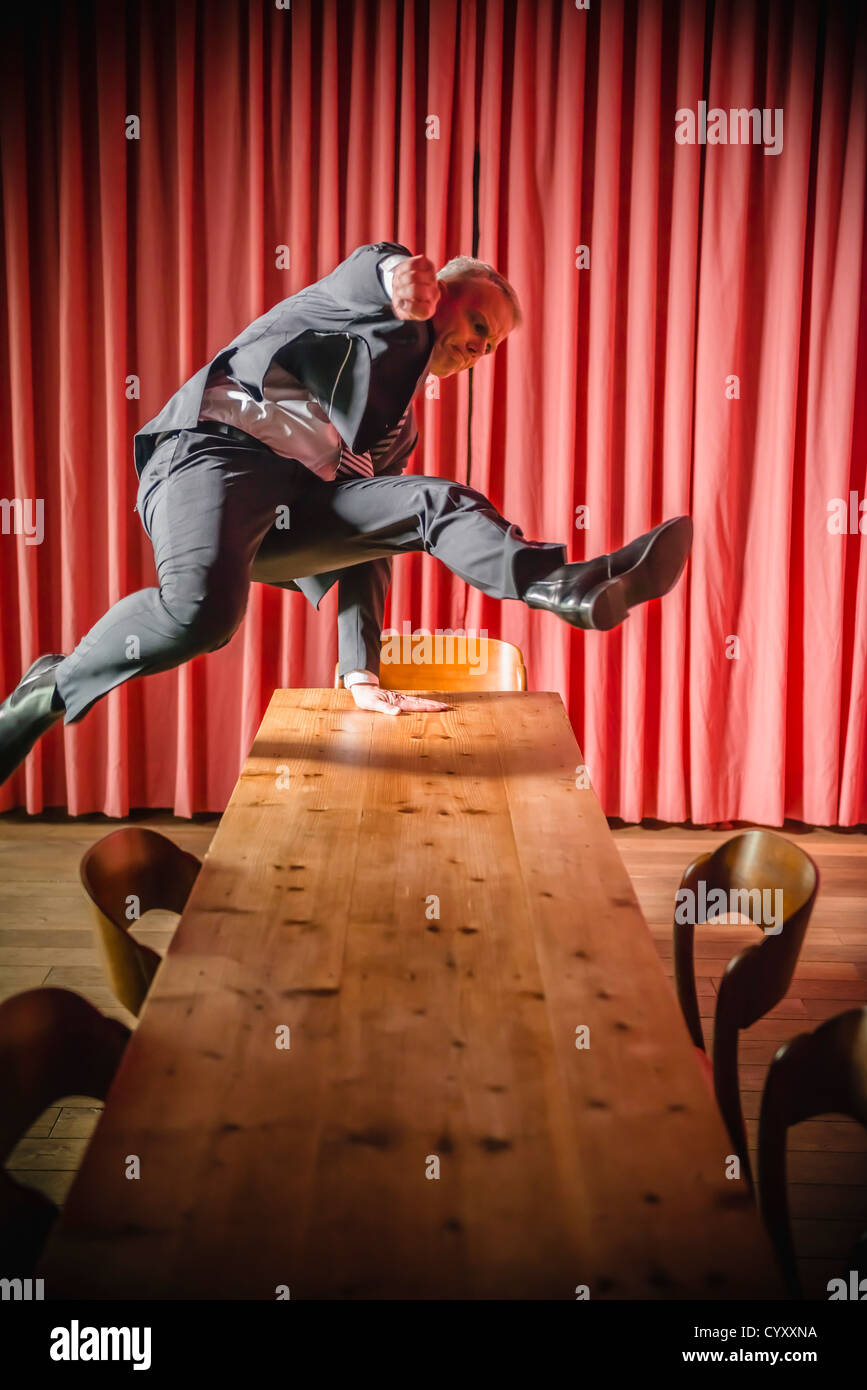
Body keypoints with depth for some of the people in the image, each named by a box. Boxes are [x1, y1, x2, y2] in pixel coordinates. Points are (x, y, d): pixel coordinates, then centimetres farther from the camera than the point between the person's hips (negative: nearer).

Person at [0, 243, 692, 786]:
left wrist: (362, 678, 16)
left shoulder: (398, 428, 30)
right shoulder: (374, 273, 20)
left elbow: (368, 546, 24)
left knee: (438, 500, -13)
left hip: (292, 509, 7)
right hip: (212, 451, -6)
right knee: (203, 608, -35)